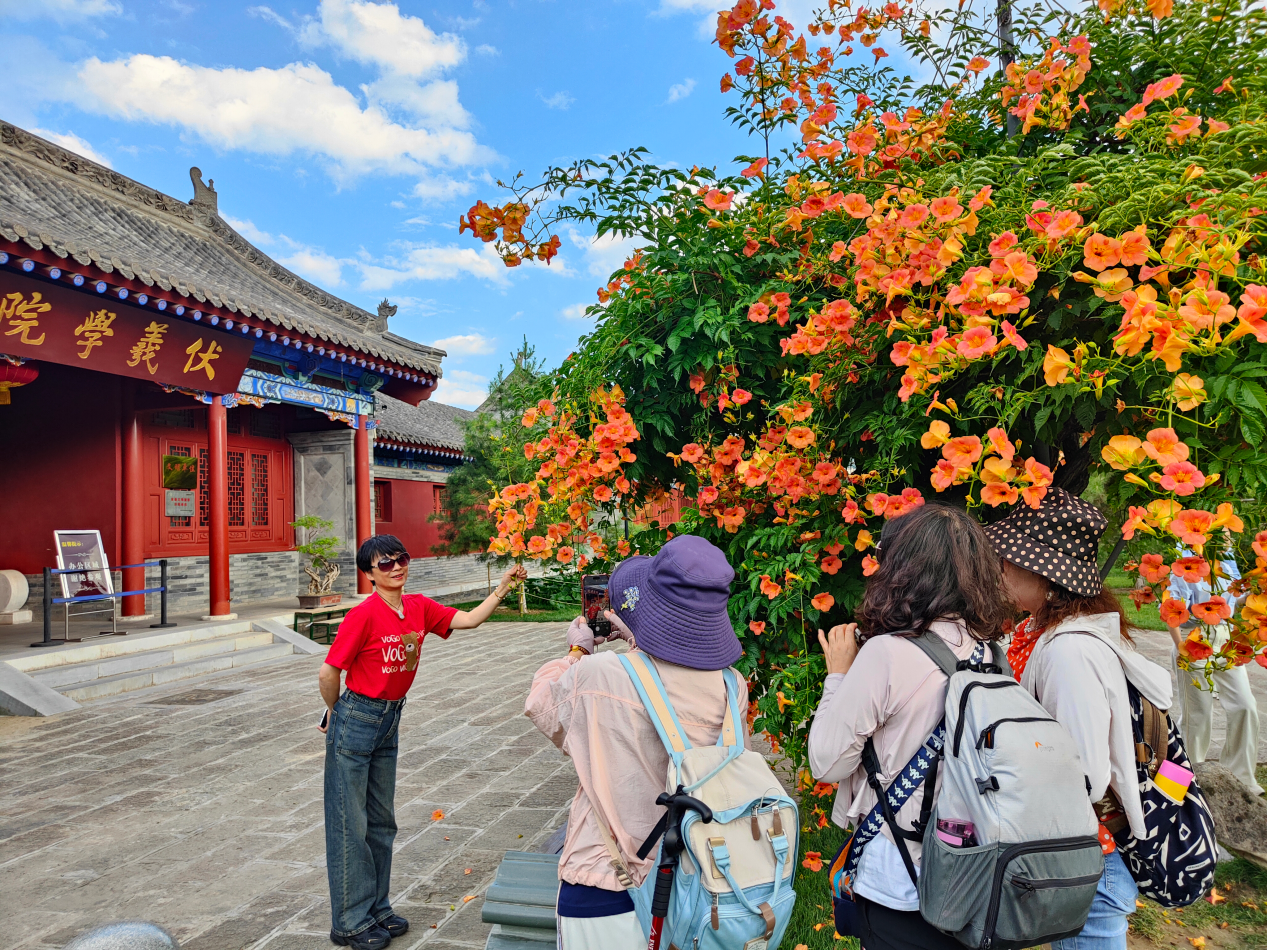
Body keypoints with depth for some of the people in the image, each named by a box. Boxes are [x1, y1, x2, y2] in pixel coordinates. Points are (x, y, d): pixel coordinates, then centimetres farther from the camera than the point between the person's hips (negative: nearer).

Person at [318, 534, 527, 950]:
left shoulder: (420, 608, -2)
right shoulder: (363, 615, -21)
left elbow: (470, 619, 1)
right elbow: (328, 673, -15)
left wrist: (503, 587, -9)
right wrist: (336, 714, 0)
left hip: (389, 721, 7)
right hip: (355, 721, -7)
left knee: (381, 821, 17)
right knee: (350, 825, 6)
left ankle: (376, 909, 33)